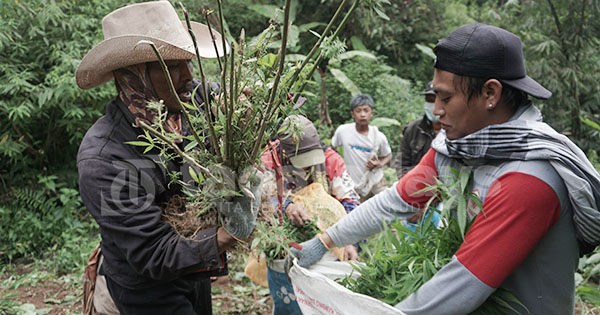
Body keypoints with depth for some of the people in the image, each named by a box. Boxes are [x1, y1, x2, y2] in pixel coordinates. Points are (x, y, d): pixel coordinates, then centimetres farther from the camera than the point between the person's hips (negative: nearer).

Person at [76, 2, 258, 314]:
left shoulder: (194, 99, -14)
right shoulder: (102, 161, -31)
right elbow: (157, 258, -30)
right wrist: (233, 232, -41)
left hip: (196, 273, 6)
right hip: (147, 289, -6)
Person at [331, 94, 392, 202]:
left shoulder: (379, 137, -11)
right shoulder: (342, 131, -13)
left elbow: (388, 155, 7)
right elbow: (331, 148, 7)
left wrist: (380, 164, -13)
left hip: (377, 182, 1)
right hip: (355, 187, 0)